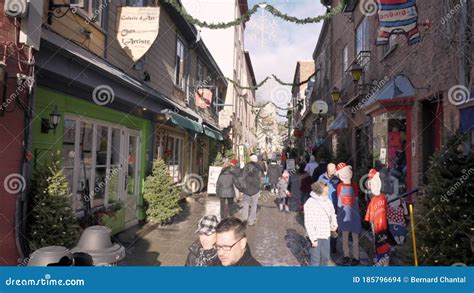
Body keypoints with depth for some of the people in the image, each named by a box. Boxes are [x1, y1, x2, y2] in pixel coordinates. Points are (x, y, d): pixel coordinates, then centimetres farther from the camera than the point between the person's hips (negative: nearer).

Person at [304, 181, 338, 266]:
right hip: (316, 236, -7)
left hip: (326, 235, 7)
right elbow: (308, 223, -17)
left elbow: (332, 214, 19)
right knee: (316, 258, 4)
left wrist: (334, 224, -1)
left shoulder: (327, 201, 4)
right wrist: (313, 239, -17)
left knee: (325, 257, 20)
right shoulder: (310, 203, -17)